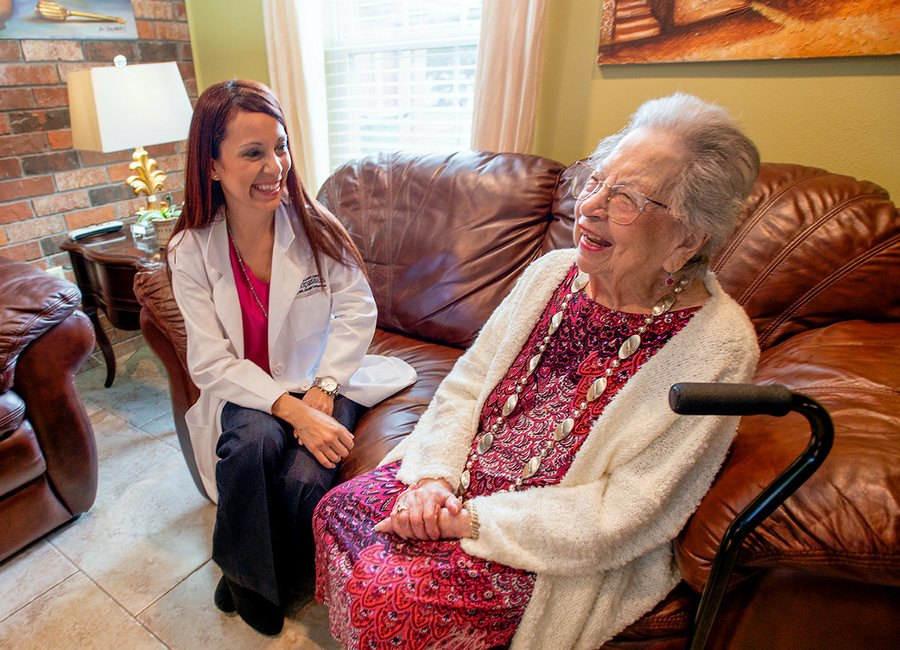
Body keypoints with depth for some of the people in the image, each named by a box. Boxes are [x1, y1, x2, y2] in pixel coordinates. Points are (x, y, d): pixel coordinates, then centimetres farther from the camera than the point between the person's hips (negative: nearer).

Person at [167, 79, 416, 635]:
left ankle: (271, 581, 13)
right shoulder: (191, 251, -7)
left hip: (323, 381, 0)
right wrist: (291, 409, -25)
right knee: (255, 439, -33)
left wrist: (321, 393, -18)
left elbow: (357, 309, -6)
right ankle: (247, 578, 0)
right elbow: (213, 363, -11)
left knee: (307, 479, -25)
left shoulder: (313, 224, -8)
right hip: (248, 392, 0)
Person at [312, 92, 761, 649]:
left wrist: (471, 520, -20)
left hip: (564, 550, -5)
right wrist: (434, 477, -13)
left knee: (389, 596, -19)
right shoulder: (553, 273, -2)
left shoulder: (718, 346, -19)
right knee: (340, 509, -3)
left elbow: (627, 515, -20)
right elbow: (466, 382, 2)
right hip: (465, 479, 6)